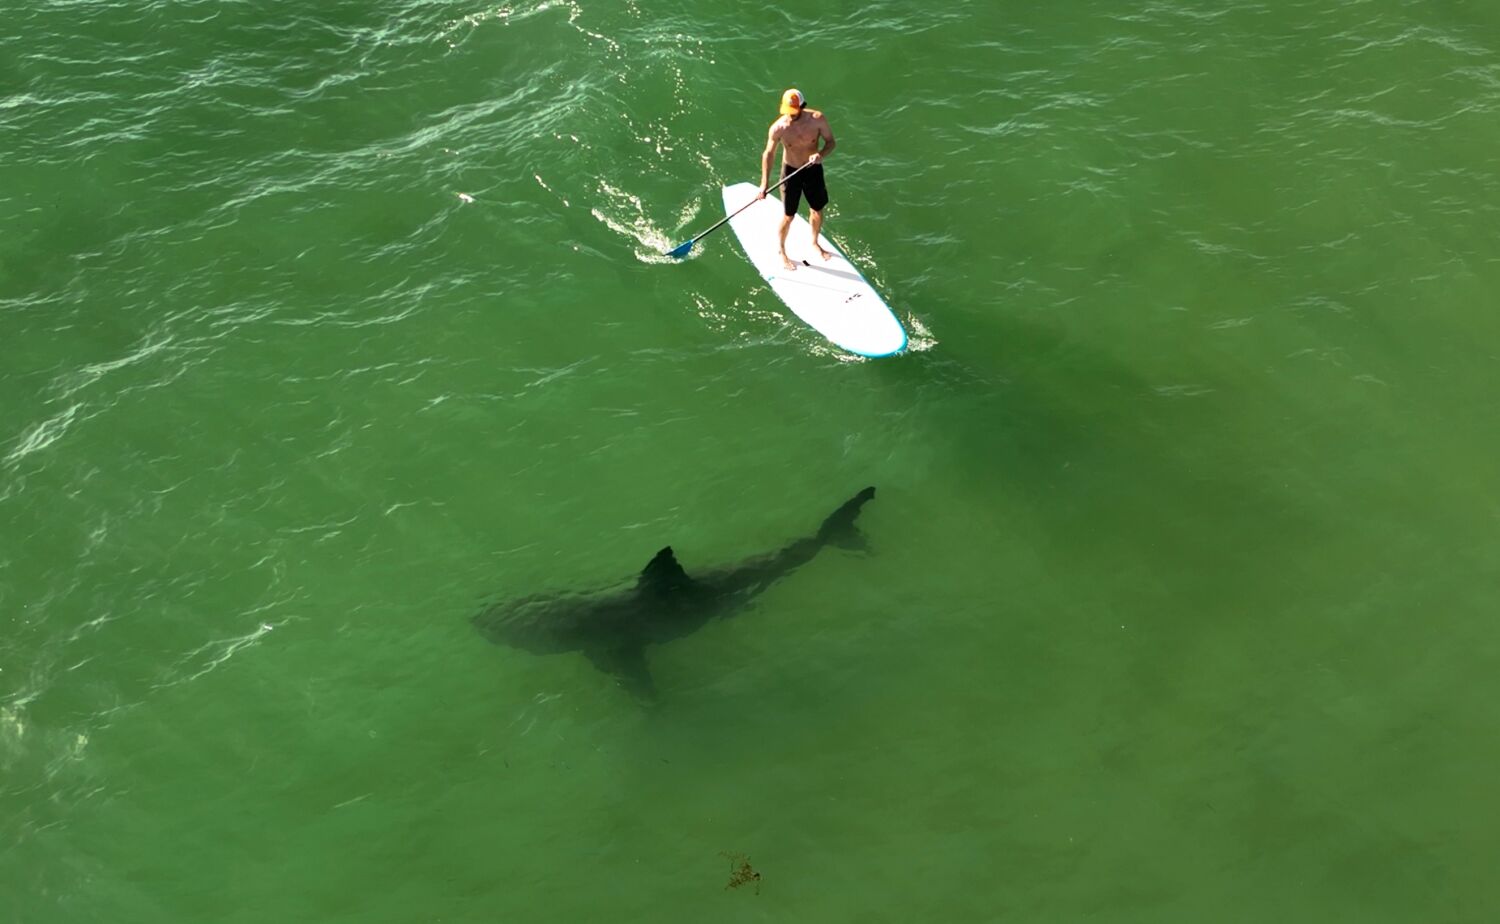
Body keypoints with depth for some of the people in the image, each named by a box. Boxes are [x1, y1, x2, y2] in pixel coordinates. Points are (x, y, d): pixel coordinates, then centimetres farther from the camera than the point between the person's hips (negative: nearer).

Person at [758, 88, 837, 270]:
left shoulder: (817, 119, -20)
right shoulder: (778, 128, -23)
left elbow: (831, 142, -9)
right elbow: (768, 154, -13)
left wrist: (821, 155, -31)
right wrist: (764, 184, -16)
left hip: (814, 169, 3)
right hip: (791, 171, -2)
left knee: (817, 211, 18)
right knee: (788, 216, 5)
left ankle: (814, 243, 46)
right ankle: (782, 252, 29)